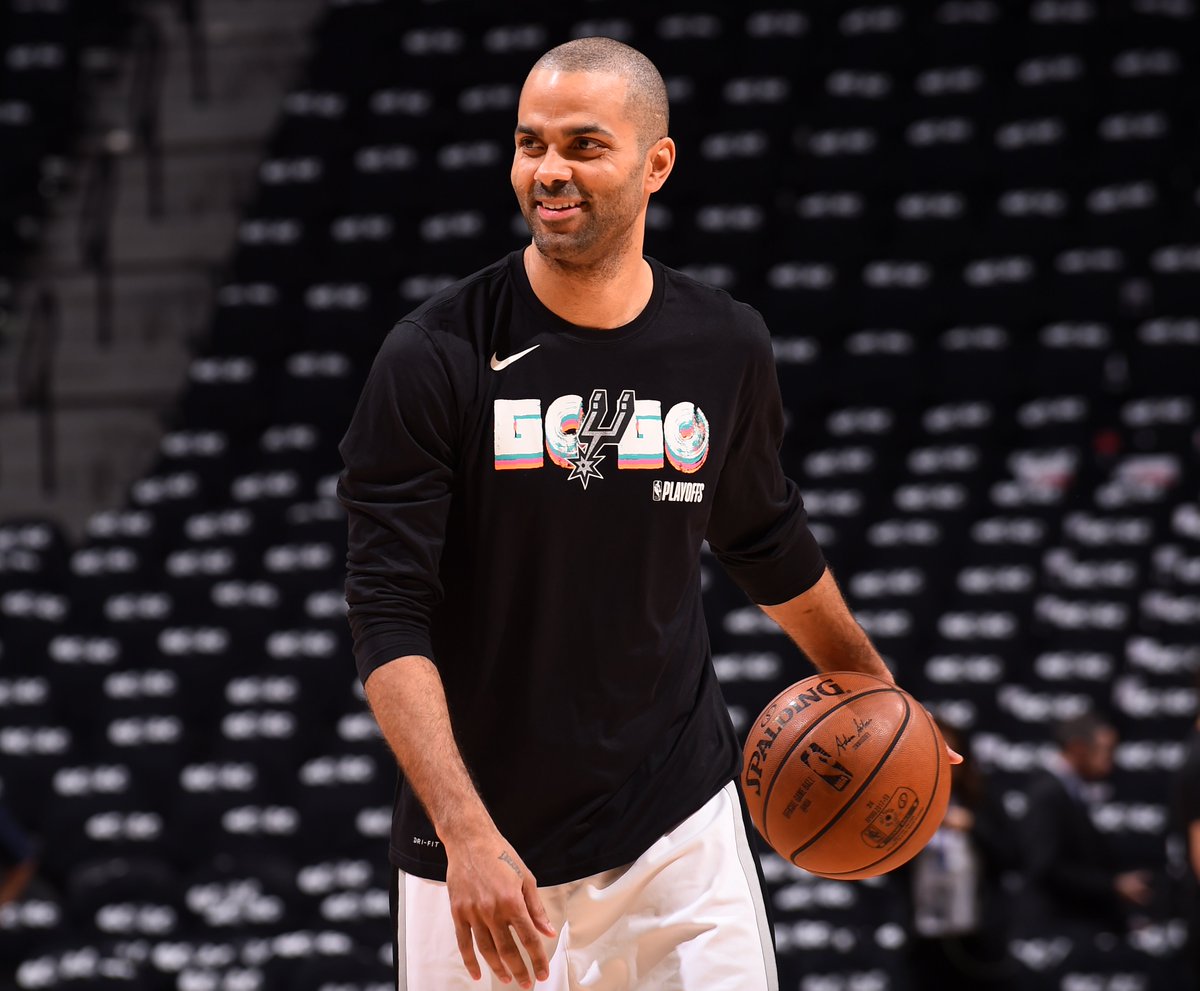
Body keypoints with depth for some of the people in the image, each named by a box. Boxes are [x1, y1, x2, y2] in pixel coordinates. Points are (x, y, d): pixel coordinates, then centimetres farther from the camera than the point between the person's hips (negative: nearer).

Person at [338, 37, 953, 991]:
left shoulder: (726, 347, 2)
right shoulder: (435, 357, -9)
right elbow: (391, 623, -13)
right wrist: (467, 834, -24)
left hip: (679, 826, 2)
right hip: (483, 849, -2)